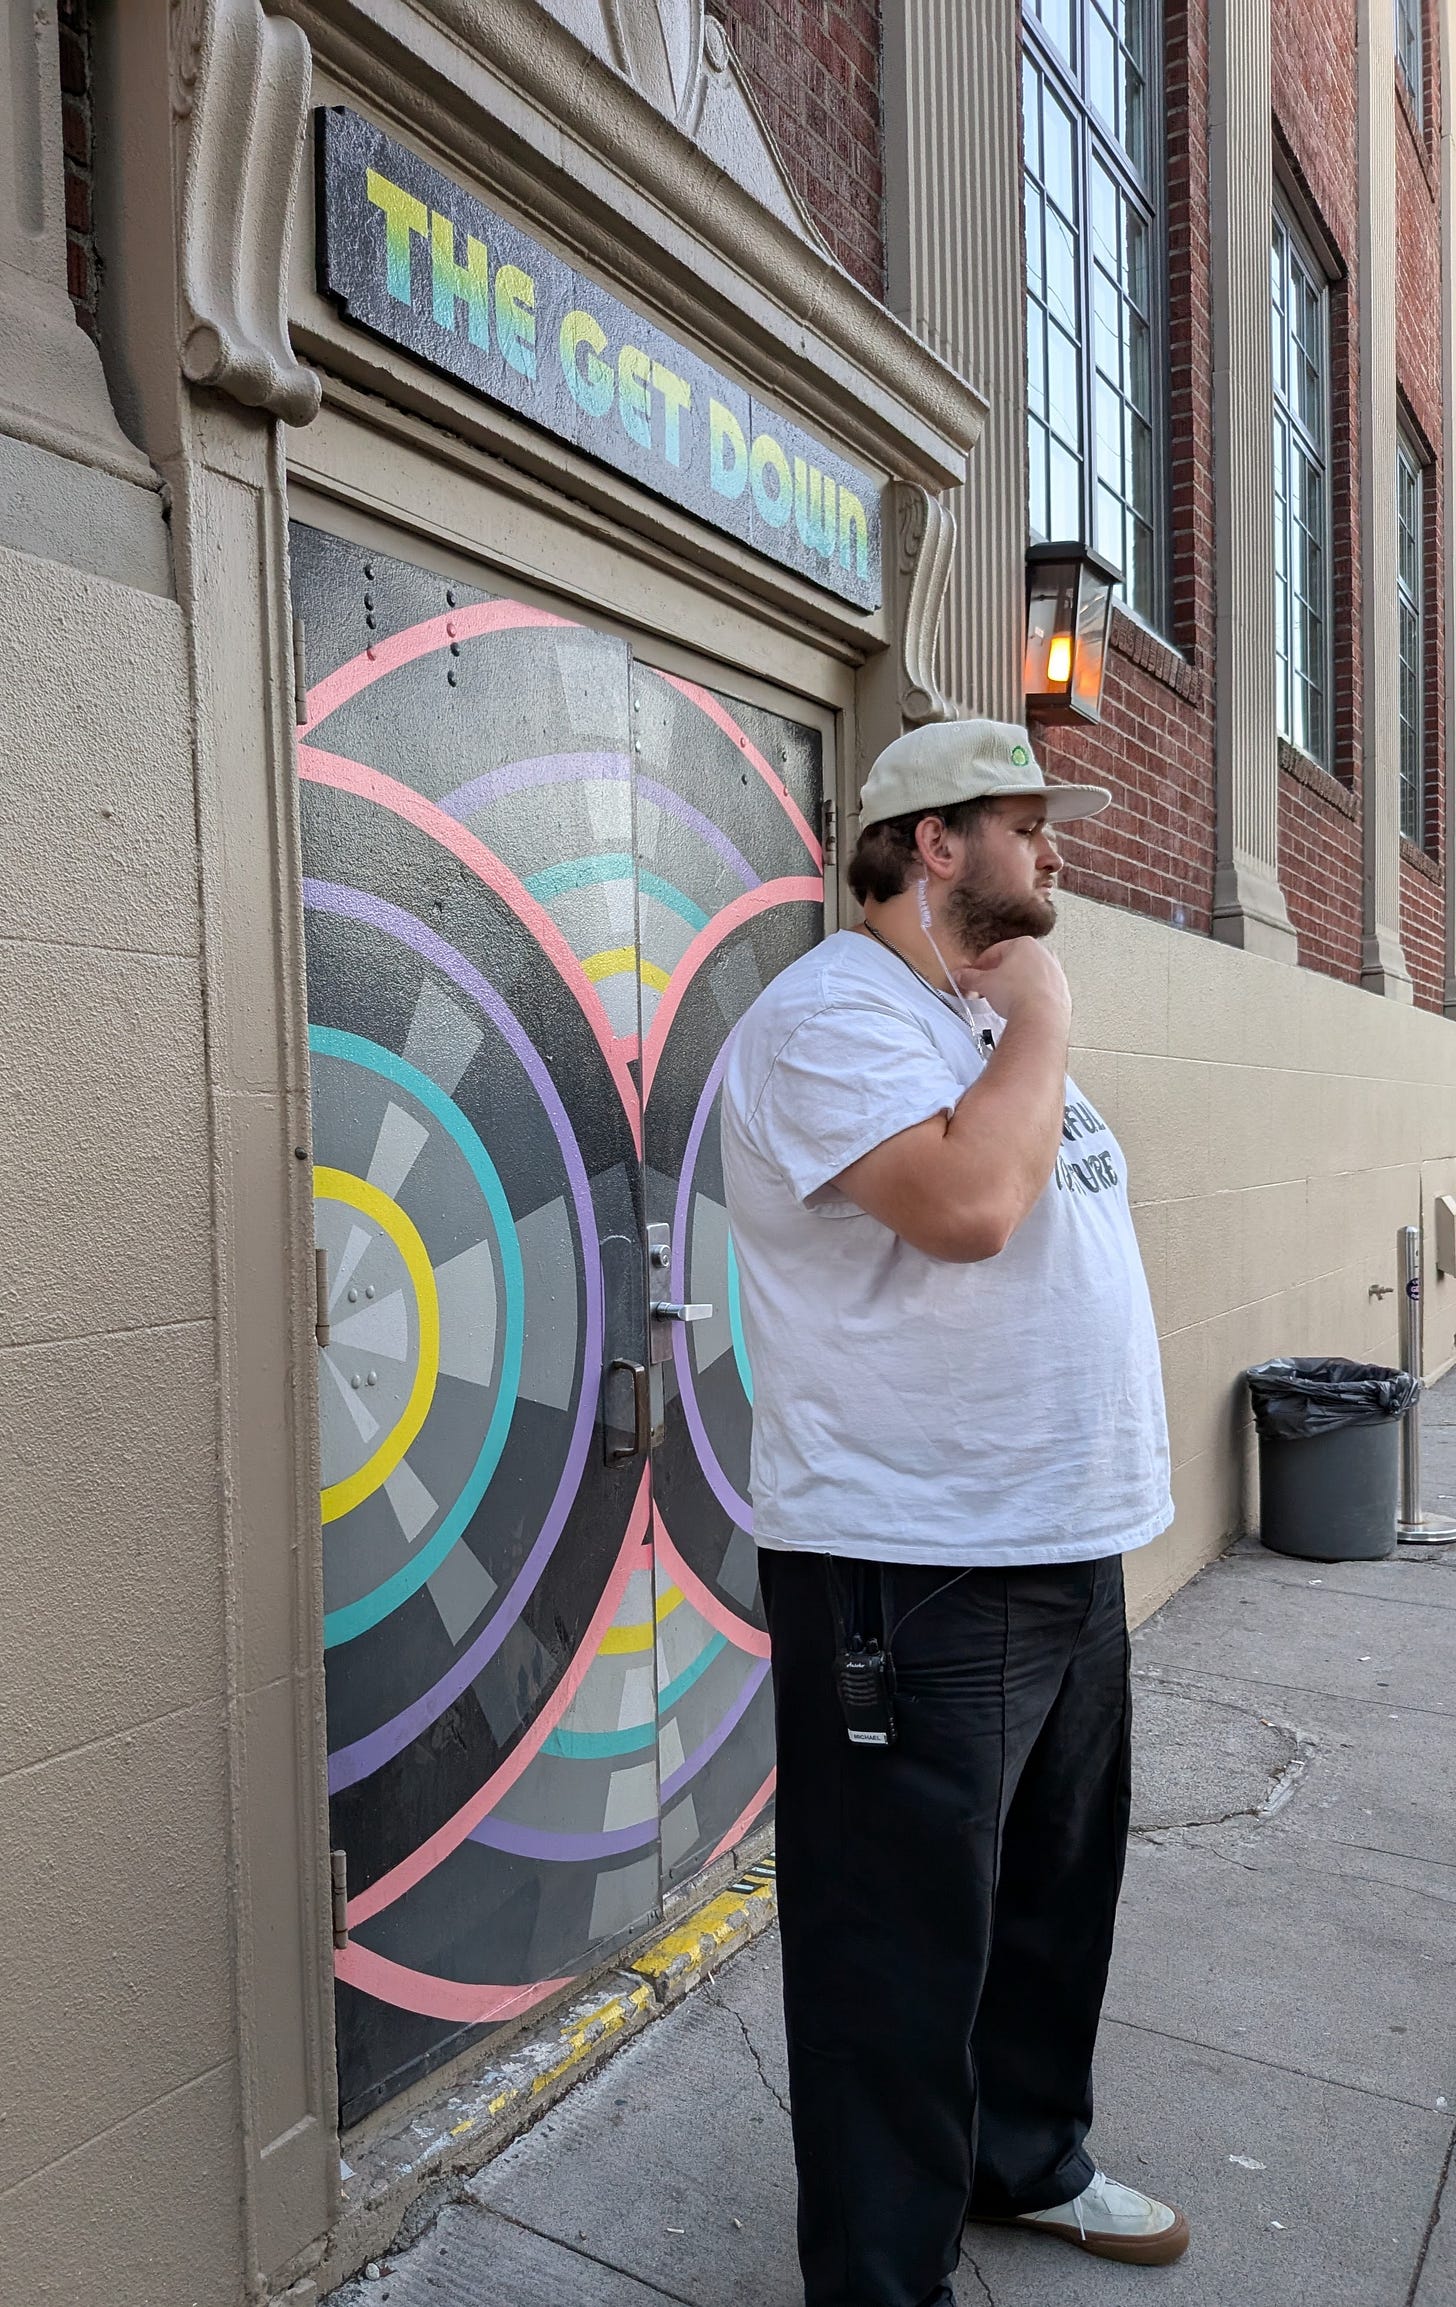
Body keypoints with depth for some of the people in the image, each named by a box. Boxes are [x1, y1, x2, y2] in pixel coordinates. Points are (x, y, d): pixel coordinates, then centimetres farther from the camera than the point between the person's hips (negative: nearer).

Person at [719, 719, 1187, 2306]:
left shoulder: (987, 1016, 17)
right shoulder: (833, 1011, -14)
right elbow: (968, 1204, -29)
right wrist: (1036, 1020, -16)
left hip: (1070, 1548, 10)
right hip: (916, 1576, -10)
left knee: (1055, 1894, 24)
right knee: (907, 1953, 5)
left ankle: (1028, 2159, 47)